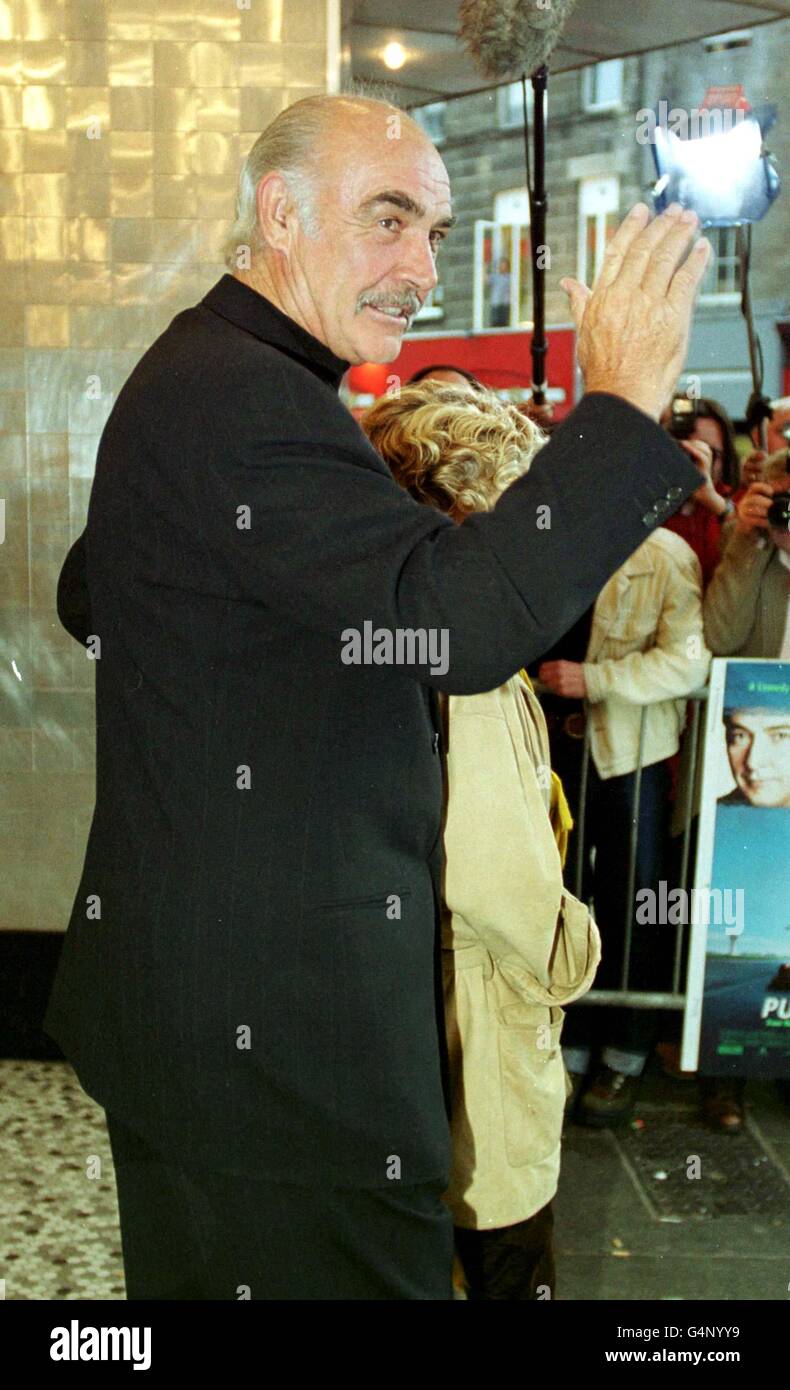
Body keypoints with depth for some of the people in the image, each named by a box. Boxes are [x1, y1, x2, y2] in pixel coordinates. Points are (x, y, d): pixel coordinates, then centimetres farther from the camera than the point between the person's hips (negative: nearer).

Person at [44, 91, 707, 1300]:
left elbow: (88, 598, 25)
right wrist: (623, 406, -22)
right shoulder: (245, 398, -21)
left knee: (198, 1260, 24)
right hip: (271, 1015, -11)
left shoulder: (196, 375, 13)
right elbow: (460, 623, -30)